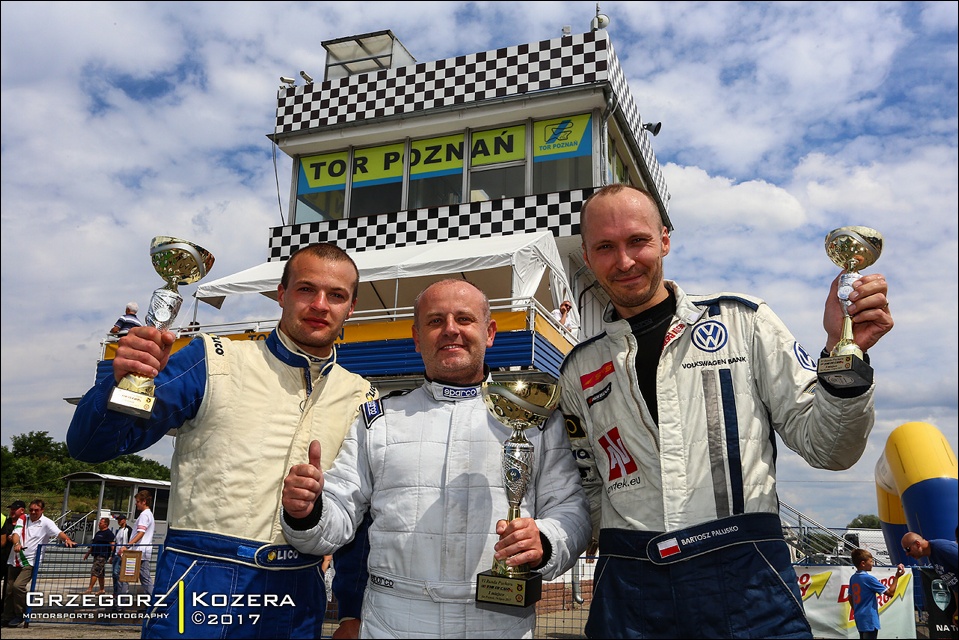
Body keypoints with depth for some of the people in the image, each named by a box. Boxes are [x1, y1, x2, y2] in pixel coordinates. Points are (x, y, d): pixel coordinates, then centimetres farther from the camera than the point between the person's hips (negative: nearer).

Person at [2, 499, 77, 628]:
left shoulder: (46, 523, -2)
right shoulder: (22, 519, 10)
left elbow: (58, 533, -14)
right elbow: (16, 533, -4)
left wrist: (67, 539, -35)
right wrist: (16, 543, -26)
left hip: (30, 561, -5)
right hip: (15, 560, 5)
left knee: (18, 586, -20)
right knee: (9, 589, 7)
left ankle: (20, 615, -4)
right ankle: (8, 617, 21)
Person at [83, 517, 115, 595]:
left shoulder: (108, 533, -10)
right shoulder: (98, 533, 18)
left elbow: (112, 545, -16)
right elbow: (93, 544, 26)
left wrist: (112, 556, -21)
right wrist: (88, 553, 23)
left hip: (102, 556, -9)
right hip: (97, 555, 9)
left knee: (94, 571, -13)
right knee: (100, 573, 12)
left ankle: (90, 589, -13)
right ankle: (102, 589, 18)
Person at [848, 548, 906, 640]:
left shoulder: (853, 578, 6)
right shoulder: (869, 578, -17)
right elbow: (890, 593, -13)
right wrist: (897, 576, -7)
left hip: (859, 619, 8)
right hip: (869, 620, -8)